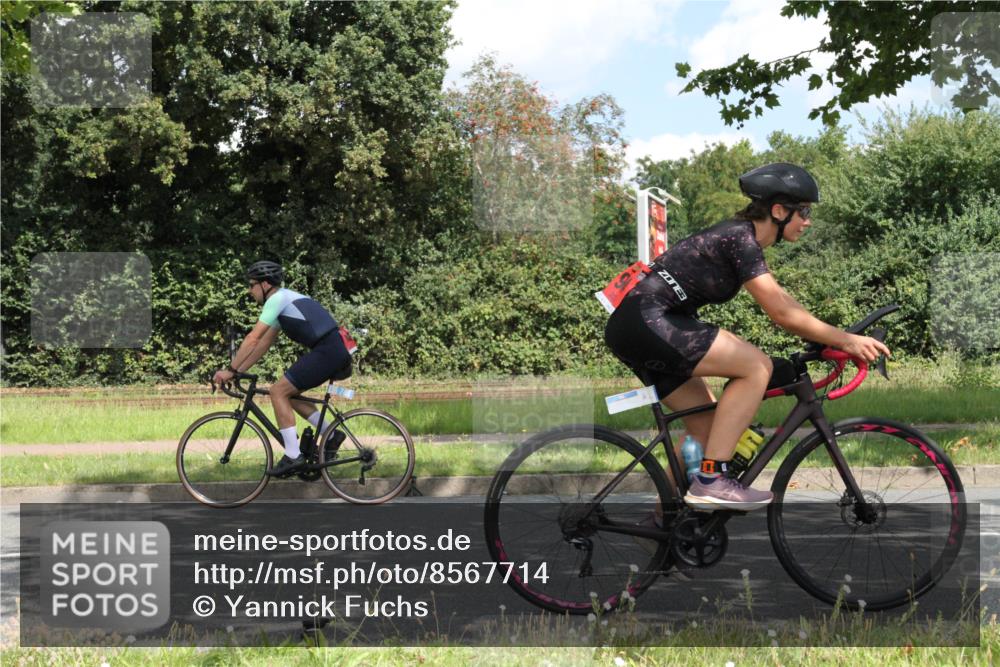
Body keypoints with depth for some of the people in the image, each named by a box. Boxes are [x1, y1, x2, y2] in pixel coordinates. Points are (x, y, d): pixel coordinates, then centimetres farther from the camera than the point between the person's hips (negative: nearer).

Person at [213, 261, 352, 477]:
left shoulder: (277, 299, -8)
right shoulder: (283, 300, 22)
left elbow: (253, 339, -13)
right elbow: (264, 344, 24)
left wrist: (230, 370, -8)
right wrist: (238, 371, 20)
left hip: (326, 351, -10)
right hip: (335, 351, 10)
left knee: (279, 391, -7)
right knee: (288, 393, 17)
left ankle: (293, 456, -8)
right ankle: (330, 433, 16)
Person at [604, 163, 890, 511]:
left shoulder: (743, 237, 16)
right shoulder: (740, 238, -13)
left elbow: (781, 300, 23)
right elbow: (782, 314, -16)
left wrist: (838, 338, 18)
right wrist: (845, 340, -9)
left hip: (636, 329, 10)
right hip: (646, 322, -10)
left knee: (706, 425, 14)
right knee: (757, 366, -15)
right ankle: (710, 479, -15)